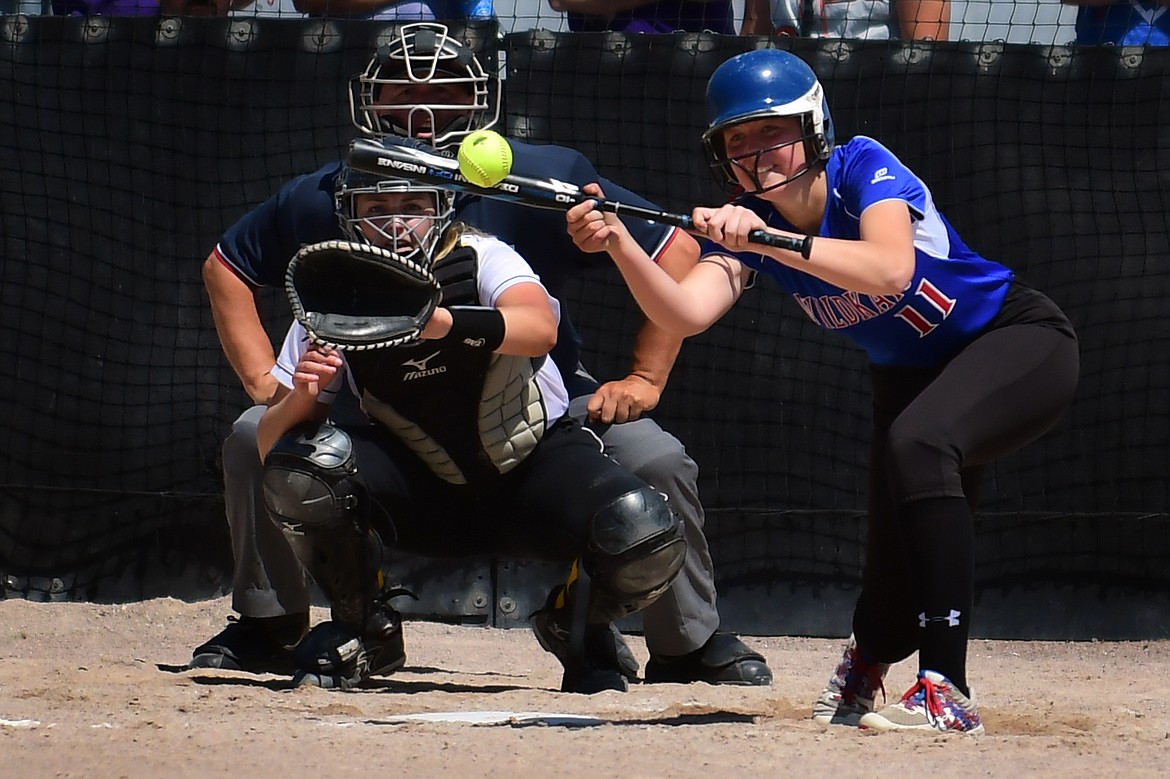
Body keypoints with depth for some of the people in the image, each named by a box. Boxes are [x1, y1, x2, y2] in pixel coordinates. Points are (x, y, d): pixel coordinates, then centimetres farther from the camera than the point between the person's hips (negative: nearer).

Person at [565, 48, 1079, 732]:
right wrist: (620, 246, -43)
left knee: (918, 443, -36)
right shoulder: (745, 223, -9)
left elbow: (890, 268, -44)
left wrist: (771, 239, -52)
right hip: (909, 378, 7)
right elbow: (686, 313, -26)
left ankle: (948, 693, -36)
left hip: (1020, 342, -7)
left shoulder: (864, 166, -25)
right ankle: (865, 668, 48)